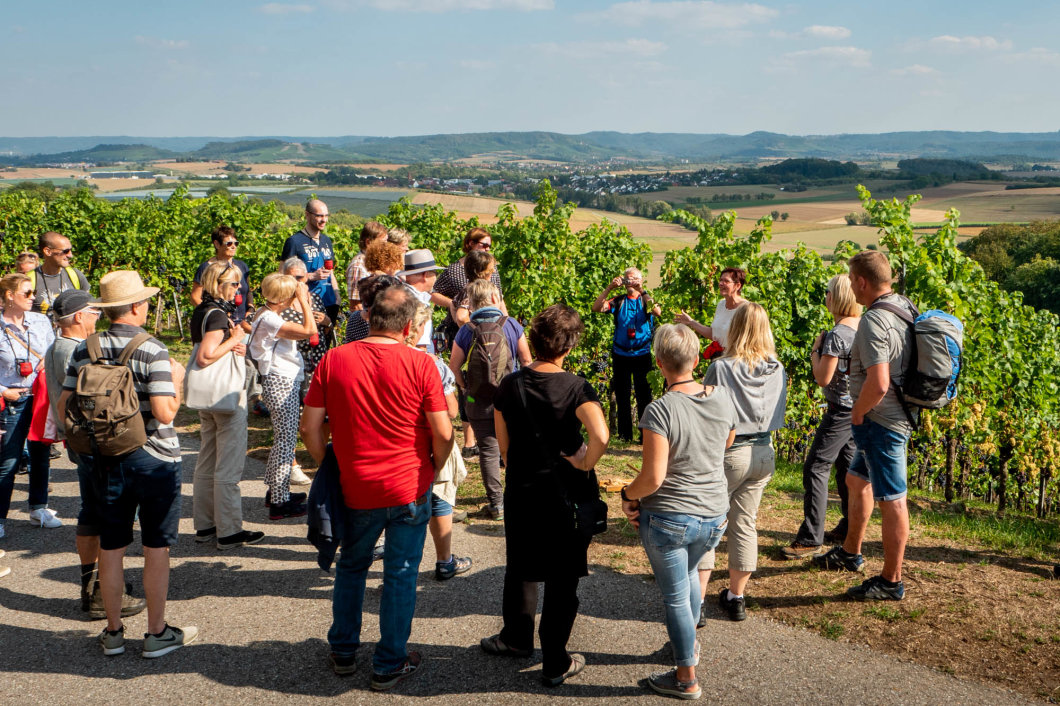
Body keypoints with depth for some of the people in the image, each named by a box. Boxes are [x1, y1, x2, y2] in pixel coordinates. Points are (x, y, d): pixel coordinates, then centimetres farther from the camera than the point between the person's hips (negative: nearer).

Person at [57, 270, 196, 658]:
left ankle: (113, 632, 23)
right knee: (156, 547, 7)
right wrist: (176, 381, -5)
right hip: (154, 458, -4)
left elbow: (64, 404, 1)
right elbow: (164, 411, -22)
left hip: (106, 460, 4)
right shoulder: (153, 351, -15)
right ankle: (157, 633, 16)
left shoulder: (85, 350, -1)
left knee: (110, 546, 13)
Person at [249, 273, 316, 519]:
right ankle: (279, 502, 2)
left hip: (284, 383, 11)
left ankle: (276, 492, 29)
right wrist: (303, 300, -20)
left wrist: (304, 301, 11)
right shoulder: (269, 320, -21)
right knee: (286, 440, -4)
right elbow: (309, 330, -31)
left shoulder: (268, 315, 10)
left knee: (284, 439, 18)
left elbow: (302, 330, 18)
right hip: (281, 385, -11)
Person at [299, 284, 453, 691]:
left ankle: (343, 652, 33)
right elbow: (443, 433, -12)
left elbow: (310, 428, -3)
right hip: (409, 488, -2)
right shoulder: (420, 364, -11)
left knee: (351, 567, 22)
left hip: (356, 489, 2)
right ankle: (389, 665, 19)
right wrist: (433, 469, 6)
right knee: (400, 575, 9)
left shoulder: (333, 360, -5)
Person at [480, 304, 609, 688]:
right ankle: (555, 664, 18)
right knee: (562, 579, 9)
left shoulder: (510, 385, -5)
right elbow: (600, 435, -33)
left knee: (520, 569, 23)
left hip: (520, 493, 3)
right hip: (566, 495, -3)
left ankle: (517, 637, 42)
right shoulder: (576, 388, -16)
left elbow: (502, 442, 4)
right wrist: (585, 463, -14)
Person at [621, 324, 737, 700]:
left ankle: (686, 678, 24)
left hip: (668, 519, -6)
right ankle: (689, 642, 50)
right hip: (715, 515, 6)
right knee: (689, 573, 31)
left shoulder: (660, 410, -23)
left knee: (676, 595, 11)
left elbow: (653, 477, -24)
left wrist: (628, 494, -6)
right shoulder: (723, 398, -5)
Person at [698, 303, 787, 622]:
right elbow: (778, 416, 9)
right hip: (765, 452, 5)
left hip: (729, 453, -5)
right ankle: (735, 596, 25)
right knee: (745, 523, 15)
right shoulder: (778, 370, -1)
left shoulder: (722, 367, -16)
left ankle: (696, 601, 6)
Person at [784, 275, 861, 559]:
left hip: (842, 410, -9)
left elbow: (823, 378, -20)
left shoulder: (836, 334, -21)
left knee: (815, 467, -6)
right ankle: (850, 529, 28)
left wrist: (815, 349, -7)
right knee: (846, 465, 19)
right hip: (861, 407, 9)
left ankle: (810, 539, -6)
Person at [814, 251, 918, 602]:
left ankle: (892, 582, 11)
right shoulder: (905, 307, 6)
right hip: (898, 413, 11)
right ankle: (850, 552, 40)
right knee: (857, 480, 24)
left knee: (891, 500, 0)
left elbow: (878, 383, -33)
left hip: (881, 421, -11)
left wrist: (858, 413, -14)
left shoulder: (874, 321, -24)